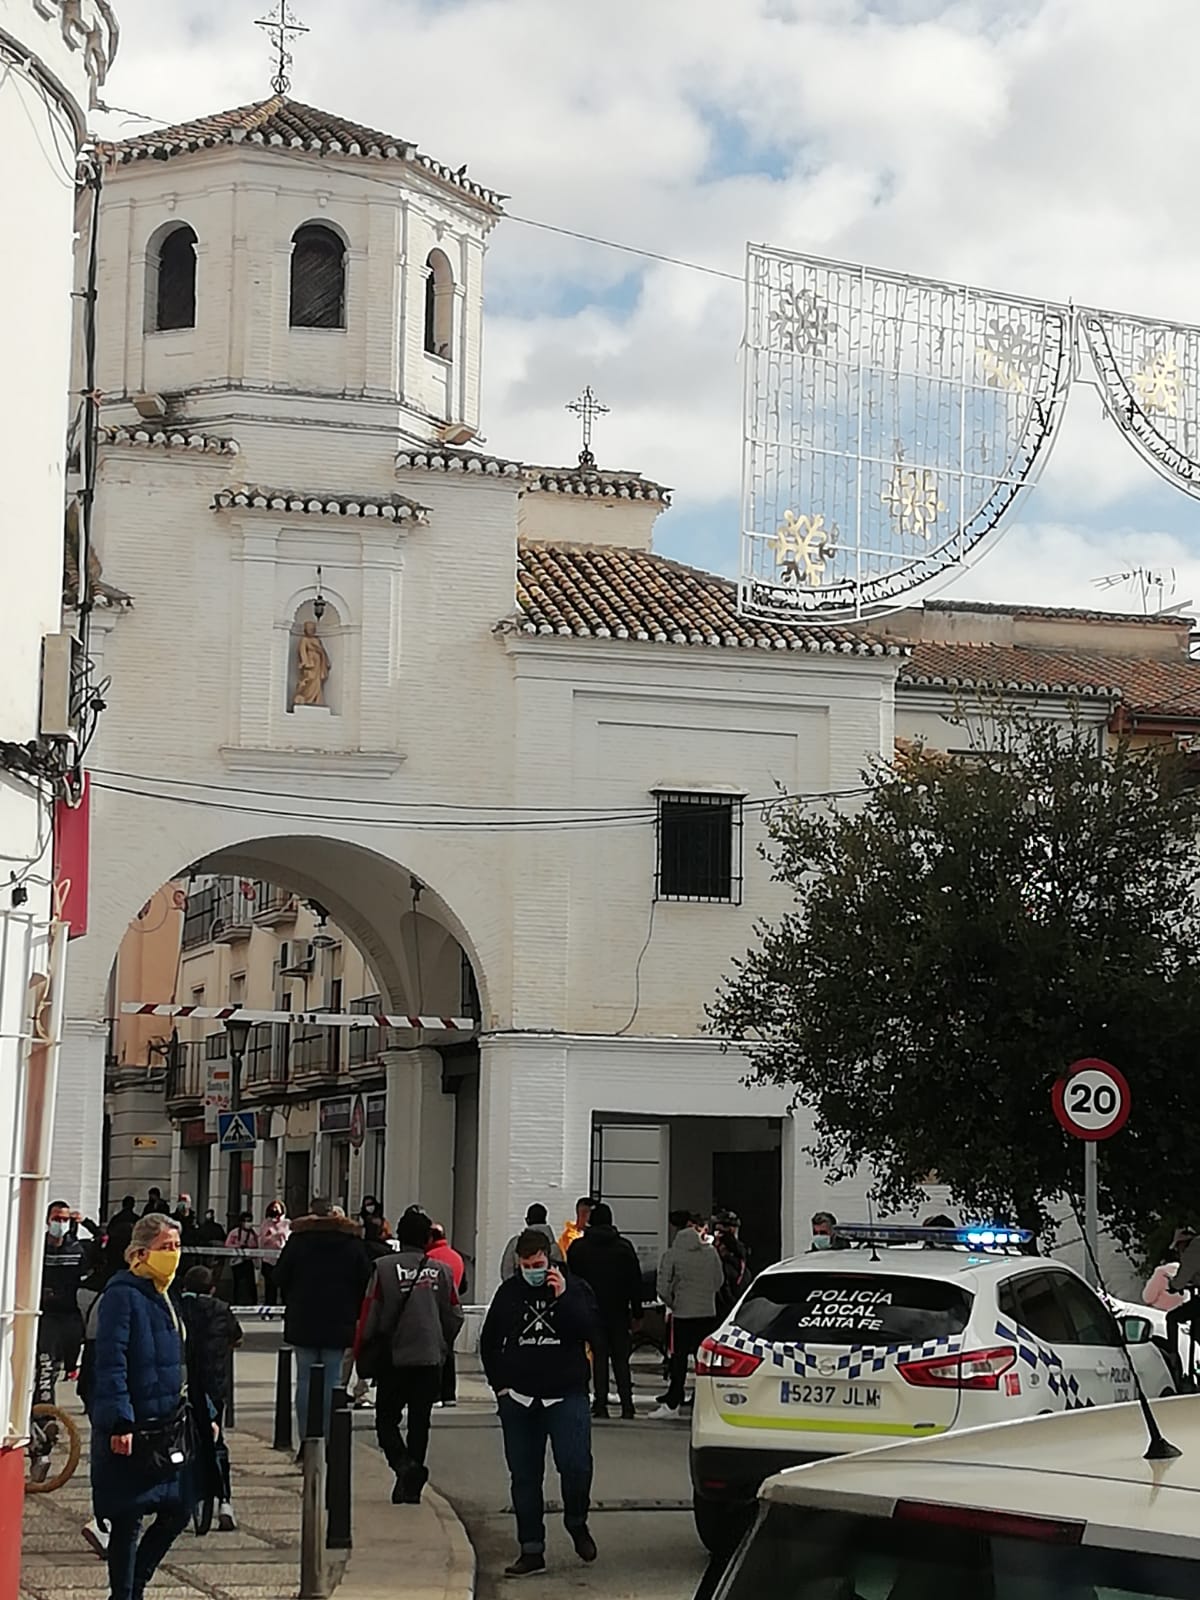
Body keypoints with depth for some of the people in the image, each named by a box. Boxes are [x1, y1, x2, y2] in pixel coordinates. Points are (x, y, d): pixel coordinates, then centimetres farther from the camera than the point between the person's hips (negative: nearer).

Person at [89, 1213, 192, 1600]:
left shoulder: (165, 1297, 14)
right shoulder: (123, 1295, -13)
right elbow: (110, 1362, -19)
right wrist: (120, 1422, -23)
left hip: (165, 1426, 9)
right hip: (132, 1430, -9)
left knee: (178, 1510, 10)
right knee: (128, 1520, 1)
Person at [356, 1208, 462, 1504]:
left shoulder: (385, 1268, -7)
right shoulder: (441, 1270, 2)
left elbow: (370, 1316, -6)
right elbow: (455, 1316, 8)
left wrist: (359, 1354, 6)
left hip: (394, 1358, -3)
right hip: (431, 1359, 3)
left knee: (387, 1419, 7)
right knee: (419, 1422, 11)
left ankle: (404, 1464, -17)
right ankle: (411, 1485, 11)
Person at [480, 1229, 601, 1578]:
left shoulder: (575, 1289, 2)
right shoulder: (508, 1293, 8)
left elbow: (591, 1332, -11)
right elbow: (489, 1343, 16)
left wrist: (564, 1298, -18)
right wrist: (500, 1385, 8)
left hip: (566, 1395, -2)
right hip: (518, 1400, 3)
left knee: (576, 1467, -15)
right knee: (524, 1477, 5)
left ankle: (576, 1523, 13)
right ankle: (531, 1551, 14)